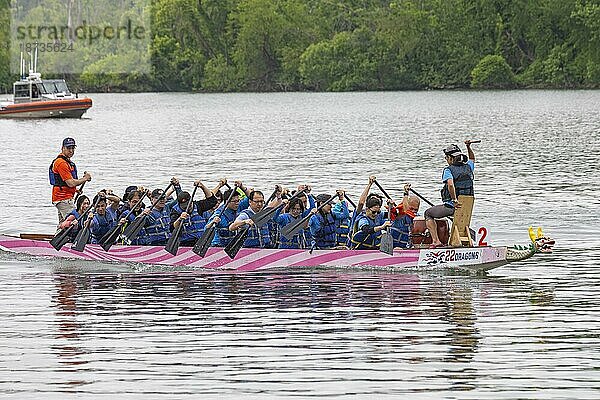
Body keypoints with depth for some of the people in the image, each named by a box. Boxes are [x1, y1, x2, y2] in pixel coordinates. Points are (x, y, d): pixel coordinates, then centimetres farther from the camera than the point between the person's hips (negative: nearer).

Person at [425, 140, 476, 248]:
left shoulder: (448, 170, -14)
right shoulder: (468, 168, 4)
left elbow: (450, 184, -33)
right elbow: (472, 158, 29)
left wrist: (455, 201, -29)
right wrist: (468, 147, 23)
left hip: (450, 206, -6)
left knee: (428, 214, 16)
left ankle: (436, 241, 4)